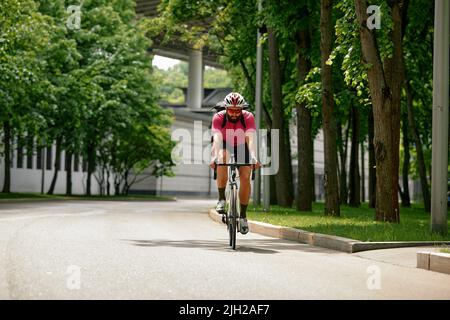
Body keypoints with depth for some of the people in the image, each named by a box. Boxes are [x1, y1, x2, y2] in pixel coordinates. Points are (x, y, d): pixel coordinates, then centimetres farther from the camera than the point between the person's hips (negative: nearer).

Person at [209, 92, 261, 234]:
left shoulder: (248, 117, -29)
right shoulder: (218, 118, -29)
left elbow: (251, 139, -40)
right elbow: (217, 139, -41)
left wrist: (254, 157, -56)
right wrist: (214, 157, -58)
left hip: (241, 146, 1)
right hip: (224, 145, -1)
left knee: (245, 177, -15)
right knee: (222, 160, -35)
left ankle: (243, 215, 0)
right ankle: (221, 199, -22)